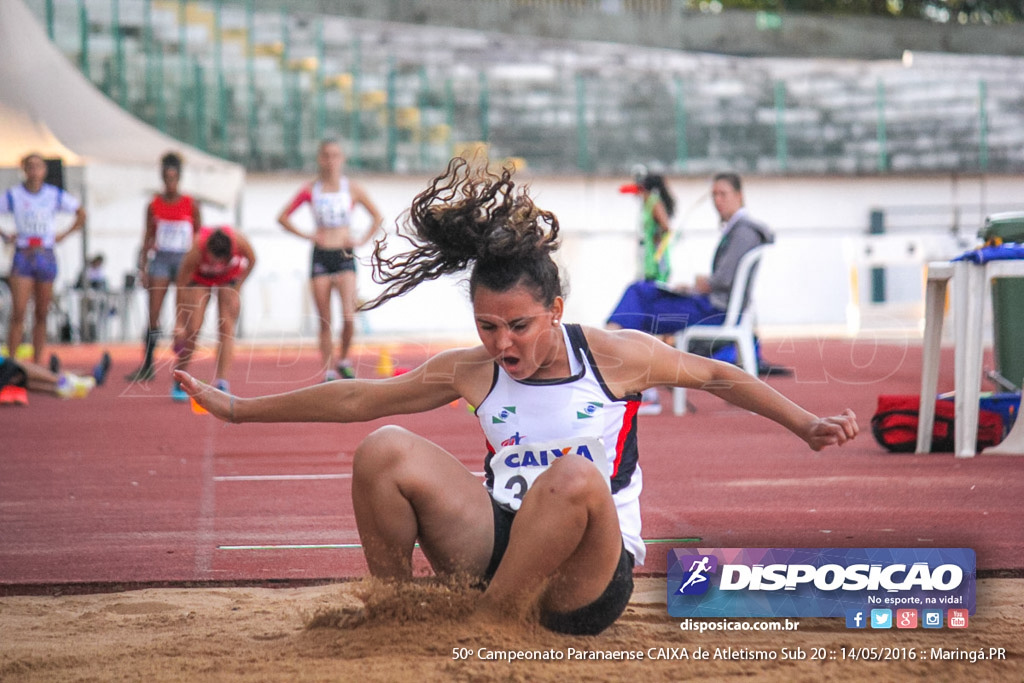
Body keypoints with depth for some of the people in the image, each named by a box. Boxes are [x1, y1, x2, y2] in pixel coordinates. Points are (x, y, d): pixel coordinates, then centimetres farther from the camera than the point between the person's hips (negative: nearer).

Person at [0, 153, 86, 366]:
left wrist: (62, 236, 7)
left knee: (42, 315, 4)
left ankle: (37, 363, 10)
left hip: (46, 258, 2)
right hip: (22, 257, -2)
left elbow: (81, 215, 15)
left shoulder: (56, 196, 3)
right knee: (18, 315, -11)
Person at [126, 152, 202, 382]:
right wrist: (143, 268, 3)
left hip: (184, 259, -1)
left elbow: (200, 236, 4)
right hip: (161, 259, 1)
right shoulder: (154, 205, 5)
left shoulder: (190, 205, 1)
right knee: (153, 314, -4)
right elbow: (148, 237, 8)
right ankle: (147, 365, -1)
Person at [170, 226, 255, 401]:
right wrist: (179, 324, -24)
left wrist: (237, 287, -15)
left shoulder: (239, 242, -37)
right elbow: (181, 287, -28)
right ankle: (178, 384, 5)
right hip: (200, 279, -1)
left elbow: (251, 261, -11)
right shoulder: (196, 251, -40)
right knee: (192, 330, -11)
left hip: (229, 278, 2)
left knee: (226, 328, -12)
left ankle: (220, 384, -15)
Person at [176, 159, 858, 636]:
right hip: (500, 544, 3)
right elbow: (357, 398, 8)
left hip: (588, 583, -3)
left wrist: (807, 426, 1)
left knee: (574, 478, -39)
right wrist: (238, 409, 11)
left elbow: (715, 375, 6)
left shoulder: (616, 356, -8)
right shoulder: (470, 372, 1)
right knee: (384, 451, -19)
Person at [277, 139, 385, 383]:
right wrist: (306, 235, 0)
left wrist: (362, 241, 1)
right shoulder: (310, 191, 3)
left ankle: (344, 361, 7)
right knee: (324, 322, 1)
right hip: (321, 256, 1)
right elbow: (283, 217, 11)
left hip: (344, 256, -1)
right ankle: (329, 372, 8)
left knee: (348, 317, -15)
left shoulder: (352, 189, 3)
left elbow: (377, 217, 13)